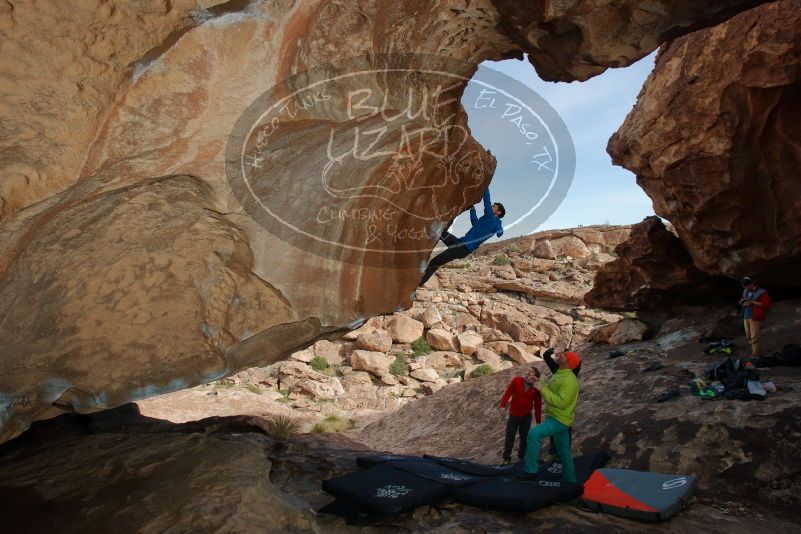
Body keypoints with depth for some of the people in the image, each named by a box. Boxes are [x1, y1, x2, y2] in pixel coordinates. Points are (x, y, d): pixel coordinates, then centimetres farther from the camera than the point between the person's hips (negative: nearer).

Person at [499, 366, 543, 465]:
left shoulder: (536, 388, -8)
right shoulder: (516, 380, -12)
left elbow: (538, 405, -3)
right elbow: (508, 392, -7)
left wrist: (538, 421, 1)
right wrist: (503, 405, -16)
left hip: (526, 417, 2)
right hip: (514, 415, -2)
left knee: (525, 438, 15)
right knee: (509, 437, 2)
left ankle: (522, 455, 34)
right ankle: (507, 458, 15)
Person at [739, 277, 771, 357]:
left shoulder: (761, 293, -8)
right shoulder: (746, 292, 12)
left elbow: (767, 304, -14)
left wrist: (753, 302, -20)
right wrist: (742, 302, 4)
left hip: (755, 318, -7)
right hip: (746, 317, 7)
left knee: (755, 338, -7)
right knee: (749, 337, 11)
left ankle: (756, 356, -2)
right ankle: (757, 353, 23)